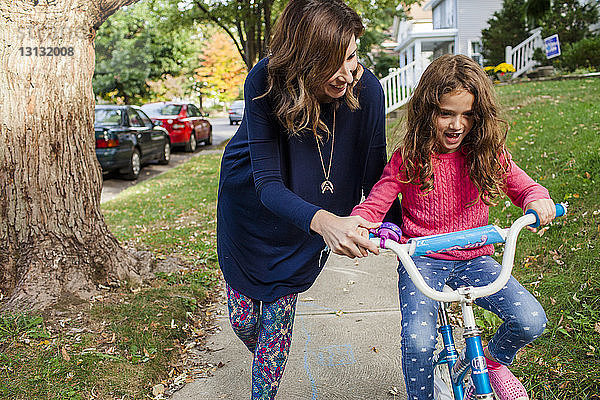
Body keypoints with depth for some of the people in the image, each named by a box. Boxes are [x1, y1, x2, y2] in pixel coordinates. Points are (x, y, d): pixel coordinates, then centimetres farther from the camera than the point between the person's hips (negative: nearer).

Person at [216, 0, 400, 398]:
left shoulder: (366, 89, -26)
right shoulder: (265, 83, -32)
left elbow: (374, 175, -15)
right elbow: (268, 184, -37)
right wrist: (323, 221, -55)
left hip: (309, 218, 1)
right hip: (250, 205, 0)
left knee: (278, 313, 1)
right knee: (243, 319, 10)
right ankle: (266, 360, 46)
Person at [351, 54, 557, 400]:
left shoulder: (488, 155, 0)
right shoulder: (408, 158, -5)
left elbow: (523, 186, 9)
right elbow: (375, 204, -6)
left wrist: (537, 199, -16)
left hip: (474, 259, 3)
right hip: (421, 259, -2)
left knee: (531, 321, -18)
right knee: (417, 342, -25)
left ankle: (495, 358, 17)